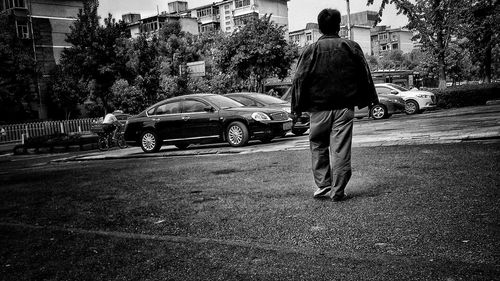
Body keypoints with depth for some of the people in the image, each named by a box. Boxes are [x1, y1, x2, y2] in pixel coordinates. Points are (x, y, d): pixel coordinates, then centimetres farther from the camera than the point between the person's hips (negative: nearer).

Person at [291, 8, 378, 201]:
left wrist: (297, 108, 4)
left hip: (319, 108, 0)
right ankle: (338, 191, 4)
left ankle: (322, 186, 12)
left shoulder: (311, 50, -2)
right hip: (344, 107, 1)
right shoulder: (351, 47, 3)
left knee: (319, 148, 14)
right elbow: (365, 75, 8)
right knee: (341, 149, 2)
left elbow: (299, 80, -2)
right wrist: (367, 100, 18)